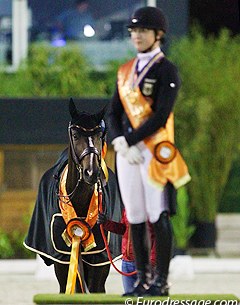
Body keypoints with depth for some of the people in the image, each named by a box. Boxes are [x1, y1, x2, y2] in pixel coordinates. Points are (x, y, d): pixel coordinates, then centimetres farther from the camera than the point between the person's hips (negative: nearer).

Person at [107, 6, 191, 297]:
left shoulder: (167, 71, -4)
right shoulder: (125, 71, 16)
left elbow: (161, 116, -14)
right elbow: (113, 112, 11)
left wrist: (129, 141, -14)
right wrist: (120, 143, -7)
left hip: (155, 149, -6)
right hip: (126, 149, 6)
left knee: (158, 215, -6)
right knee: (135, 217, 7)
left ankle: (161, 281, -4)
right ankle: (142, 280, 12)